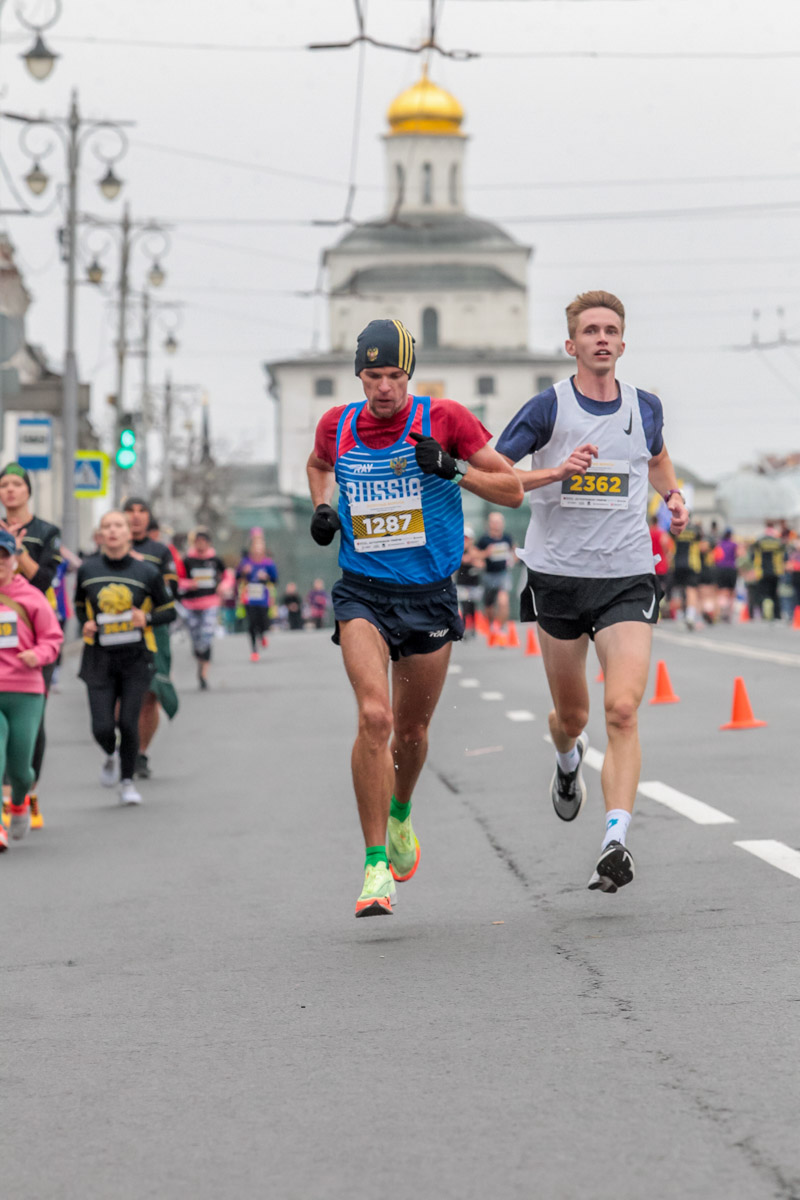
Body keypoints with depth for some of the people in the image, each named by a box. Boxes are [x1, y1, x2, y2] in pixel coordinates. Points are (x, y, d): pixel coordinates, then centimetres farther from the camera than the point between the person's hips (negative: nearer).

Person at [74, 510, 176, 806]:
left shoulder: (148, 573, -3)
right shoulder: (87, 570, 2)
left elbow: (169, 612, 5)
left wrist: (147, 619, -15)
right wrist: (85, 623, -3)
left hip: (136, 659, -1)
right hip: (100, 659, 1)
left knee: (128, 723, -7)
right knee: (102, 728, -8)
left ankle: (127, 782, 16)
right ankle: (111, 757, 29)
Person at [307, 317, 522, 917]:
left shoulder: (444, 419, -8)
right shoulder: (338, 425, 0)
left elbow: (513, 490, -4)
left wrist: (453, 469, -20)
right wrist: (322, 507, 5)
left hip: (430, 596, 0)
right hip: (363, 593, 0)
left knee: (411, 729, 13)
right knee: (374, 716, -20)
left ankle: (400, 813, 47)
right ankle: (377, 865, -15)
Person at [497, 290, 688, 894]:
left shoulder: (646, 409, 6)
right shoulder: (548, 408, -5)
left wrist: (674, 495, 8)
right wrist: (558, 471, -19)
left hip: (628, 578, 1)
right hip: (558, 577, 0)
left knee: (623, 711, -17)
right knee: (572, 715, 13)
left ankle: (616, 843, -22)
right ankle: (568, 760, 51)